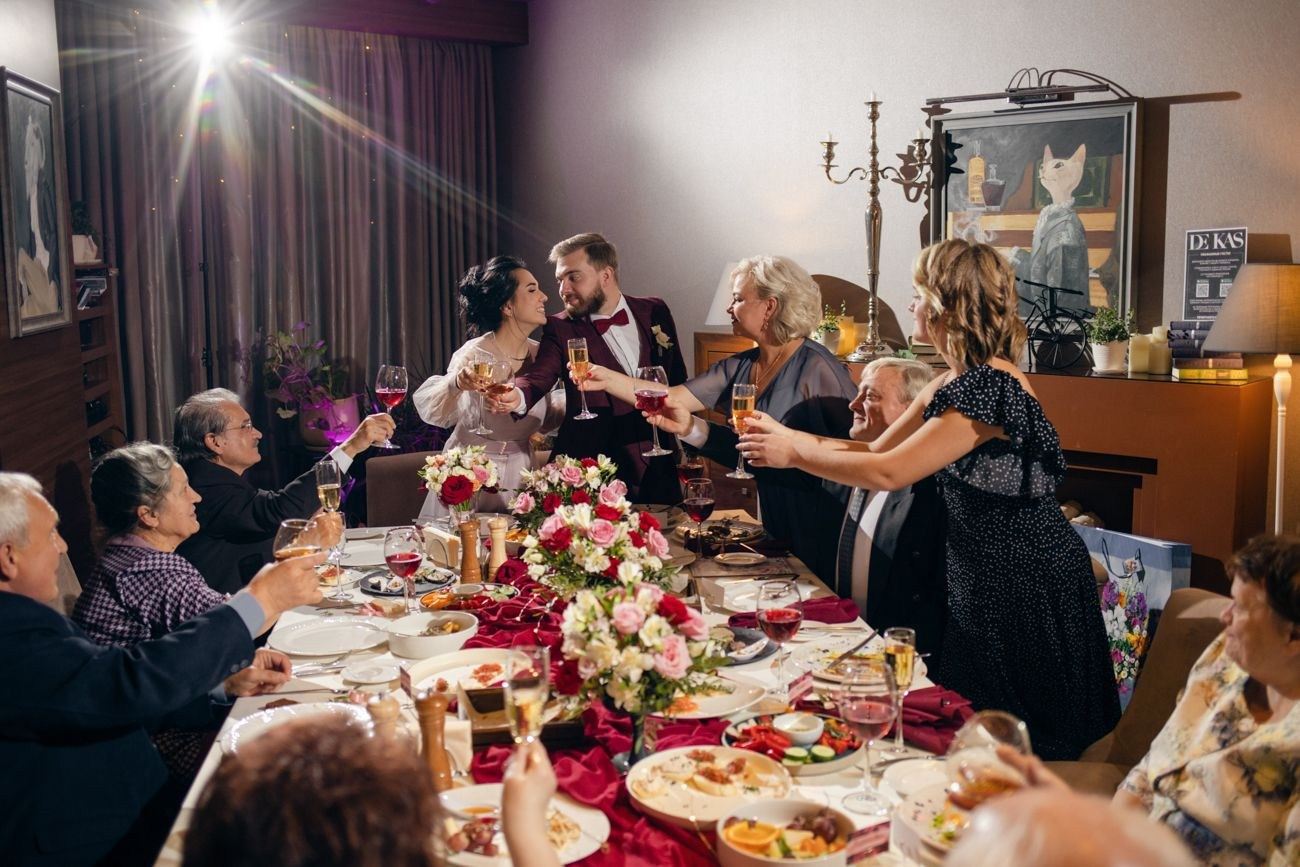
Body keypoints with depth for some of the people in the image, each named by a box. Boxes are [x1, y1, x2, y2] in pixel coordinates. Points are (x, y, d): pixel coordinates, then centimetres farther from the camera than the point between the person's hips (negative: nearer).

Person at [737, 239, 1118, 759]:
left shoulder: (991, 386, -23)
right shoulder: (956, 383, 8)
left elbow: (889, 473, -27)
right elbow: (878, 450, 11)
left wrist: (793, 453, -16)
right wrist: (786, 435, 6)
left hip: (1028, 594, -10)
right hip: (987, 588, 10)